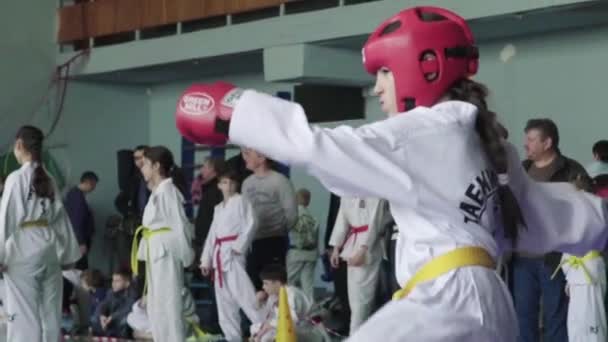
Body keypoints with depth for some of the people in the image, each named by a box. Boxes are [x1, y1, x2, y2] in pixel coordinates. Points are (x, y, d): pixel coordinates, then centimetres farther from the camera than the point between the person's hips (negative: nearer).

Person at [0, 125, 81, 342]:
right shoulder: (49, 180, 9)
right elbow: (61, 218, 11)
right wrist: (69, 255, 16)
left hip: (23, 251, -6)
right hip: (49, 250, 6)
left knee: (24, 313, -4)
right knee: (51, 312, 9)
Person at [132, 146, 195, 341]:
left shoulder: (168, 190, -14)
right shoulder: (158, 192, 16)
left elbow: (180, 225, -17)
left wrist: (185, 256, -15)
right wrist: (144, 251, 14)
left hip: (166, 251, -10)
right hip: (157, 252, 10)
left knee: (168, 303, -9)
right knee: (156, 305, 14)